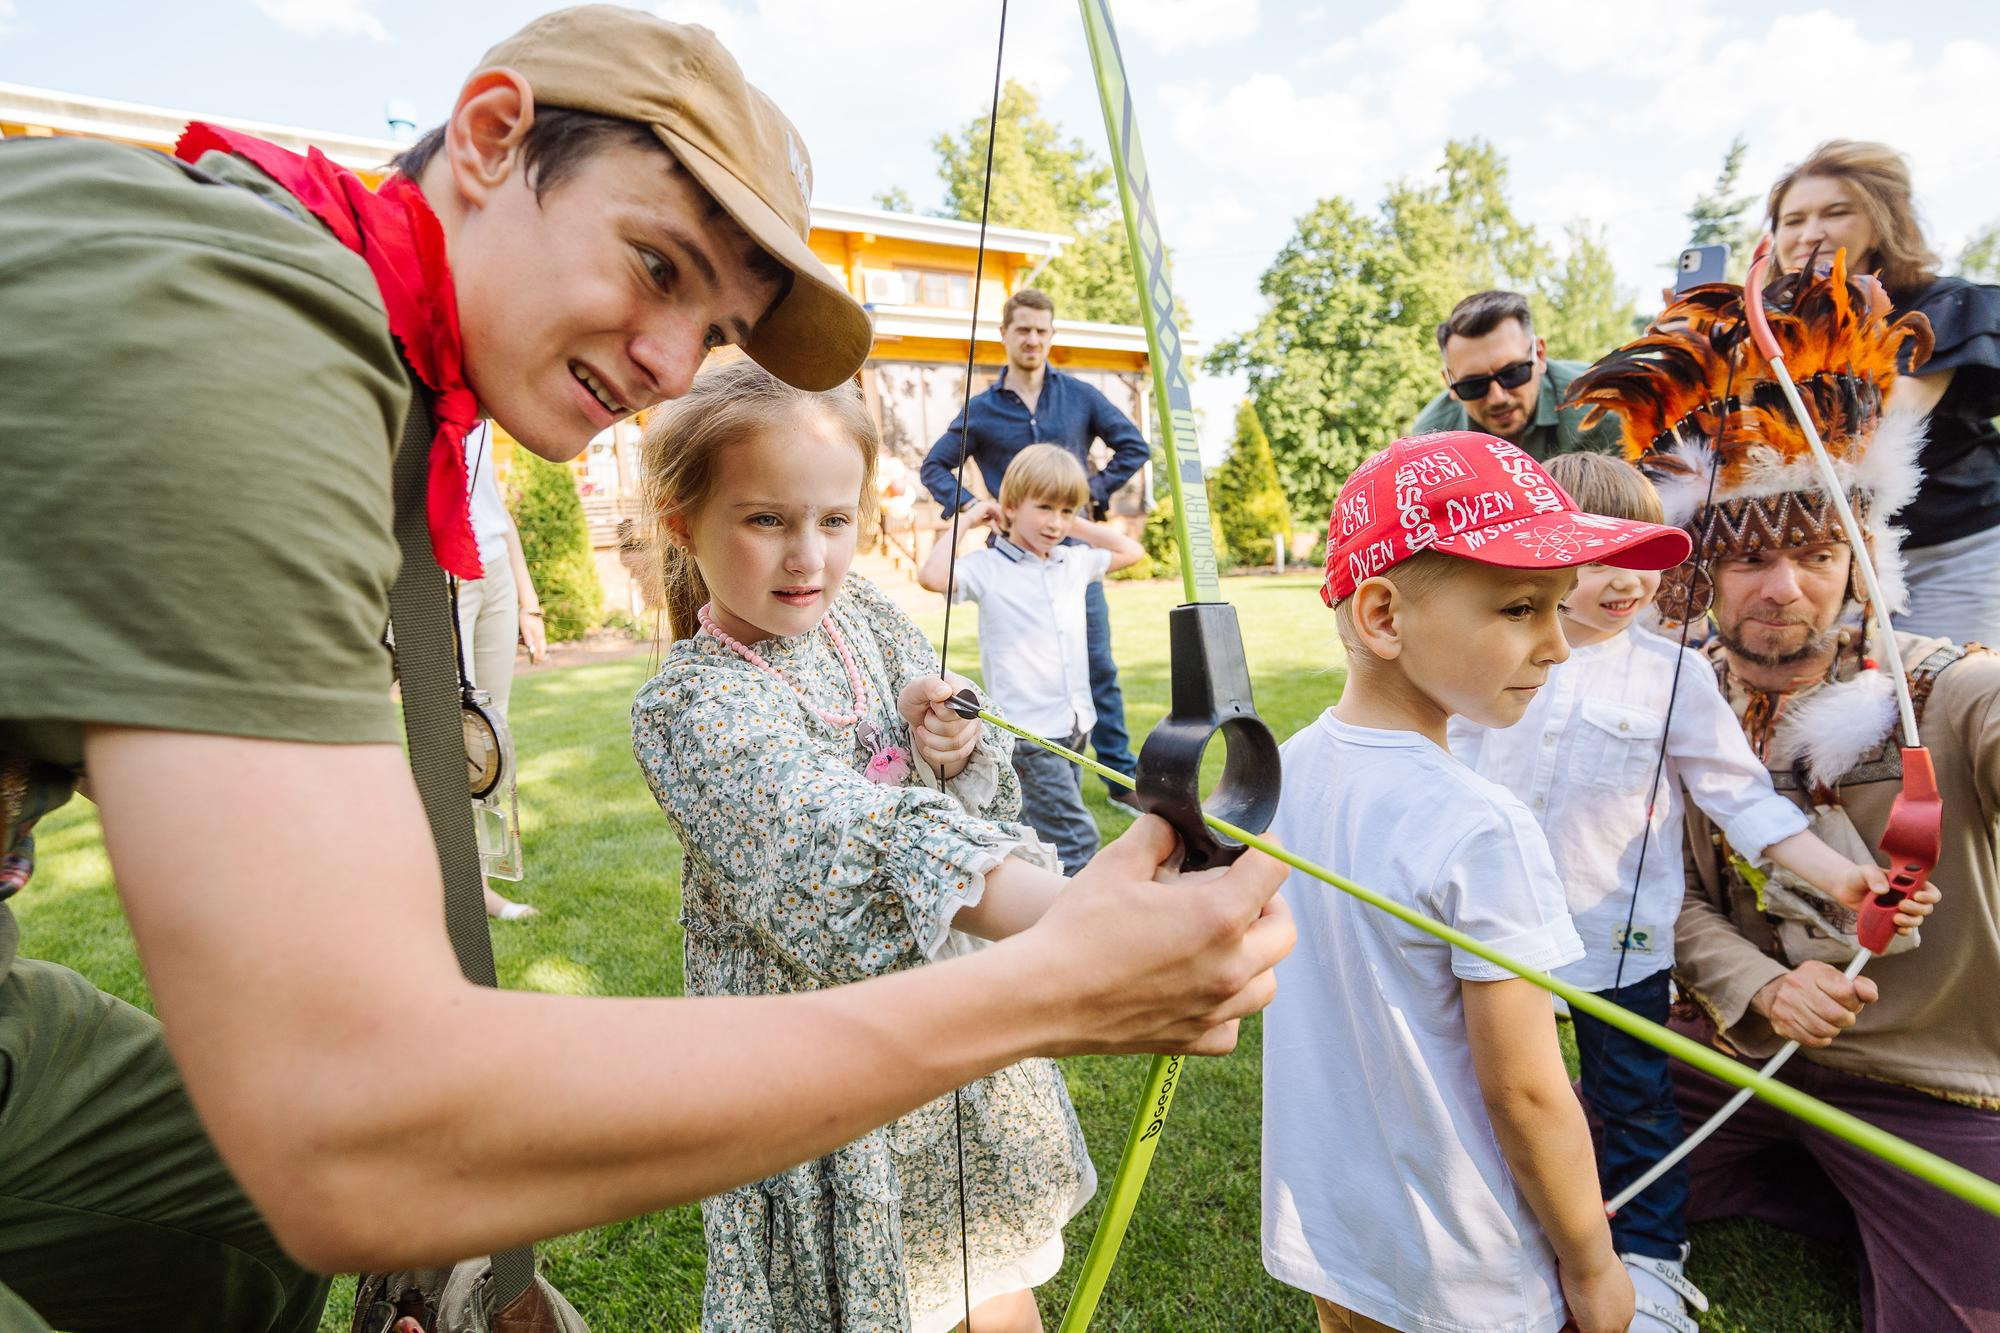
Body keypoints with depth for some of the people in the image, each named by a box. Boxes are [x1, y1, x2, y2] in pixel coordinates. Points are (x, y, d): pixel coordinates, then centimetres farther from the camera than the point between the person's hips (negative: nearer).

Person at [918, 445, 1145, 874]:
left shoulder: (1076, 561, 11)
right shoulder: (988, 568, -9)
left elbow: (1131, 551, 25)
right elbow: (932, 576, -26)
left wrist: (1079, 527, 13)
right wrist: (966, 521, -13)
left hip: (1073, 724, 7)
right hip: (1027, 728, -7)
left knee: (1048, 832, 18)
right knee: (1076, 838, -11)